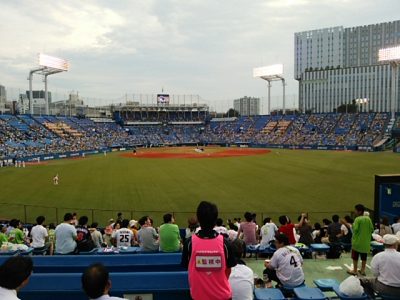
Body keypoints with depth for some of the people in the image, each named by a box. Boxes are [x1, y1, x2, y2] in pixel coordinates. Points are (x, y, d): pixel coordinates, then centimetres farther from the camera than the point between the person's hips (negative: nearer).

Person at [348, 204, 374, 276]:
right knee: (364, 257, 14)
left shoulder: (358, 219, -16)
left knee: (355, 256, 6)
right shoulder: (368, 219, 0)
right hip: (366, 242, 5)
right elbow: (372, 229, 2)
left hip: (357, 241, -5)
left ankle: (355, 270, 12)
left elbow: (355, 229, -20)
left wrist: (353, 225, -2)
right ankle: (363, 270, 20)